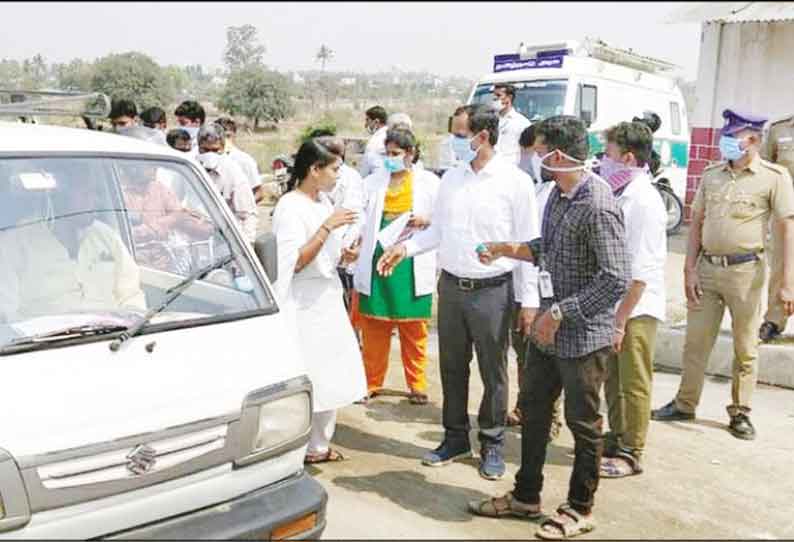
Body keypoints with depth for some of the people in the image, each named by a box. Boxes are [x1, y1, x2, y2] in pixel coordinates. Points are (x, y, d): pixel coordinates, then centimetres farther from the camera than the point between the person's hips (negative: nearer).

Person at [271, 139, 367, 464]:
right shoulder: (290, 206, -15)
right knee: (304, 377, -4)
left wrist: (342, 255, 5)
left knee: (330, 374, 14)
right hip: (303, 302, -9)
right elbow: (295, 262, -21)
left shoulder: (323, 200, 11)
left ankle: (318, 445, 27)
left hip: (328, 297, 9)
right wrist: (327, 227, -23)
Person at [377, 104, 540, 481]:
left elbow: (528, 244, -7)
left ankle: (492, 443, 26)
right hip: (451, 287, 5)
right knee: (452, 368, 14)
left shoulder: (515, 181, -8)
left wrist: (529, 300, -8)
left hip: (492, 291, -4)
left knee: (493, 372, 7)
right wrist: (405, 248, -4)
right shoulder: (450, 179, 6)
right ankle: (455, 437, 31)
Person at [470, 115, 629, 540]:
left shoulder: (598, 206, -23)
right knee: (532, 412, 18)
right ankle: (525, 496, 35)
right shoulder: (558, 194, 5)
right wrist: (506, 249, 8)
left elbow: (616, 279, -25)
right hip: (547, 330, 9)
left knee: (583, 424, 9)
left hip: (583, 337, -9)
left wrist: (559, 313, -22)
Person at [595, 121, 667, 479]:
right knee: (613, 379, 19)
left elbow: (640, 271, -21)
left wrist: (621, 319, -19)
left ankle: (630, 454, 19)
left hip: (637, 309, -8)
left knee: (633, 384, 5)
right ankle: (617, 440, 35)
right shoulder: (619, 195, 7)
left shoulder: (644, 201, -19)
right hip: (614, 303, 8)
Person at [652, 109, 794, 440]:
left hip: (745, 270, -4)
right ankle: (685, 403, 24)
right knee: (695, 341, 10)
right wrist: (689, 270, 2)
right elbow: (696, 223, 10)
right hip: (707, 267, 4)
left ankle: (740, 412, 22)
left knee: (745, 348, 8)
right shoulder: (711, 175, 7)